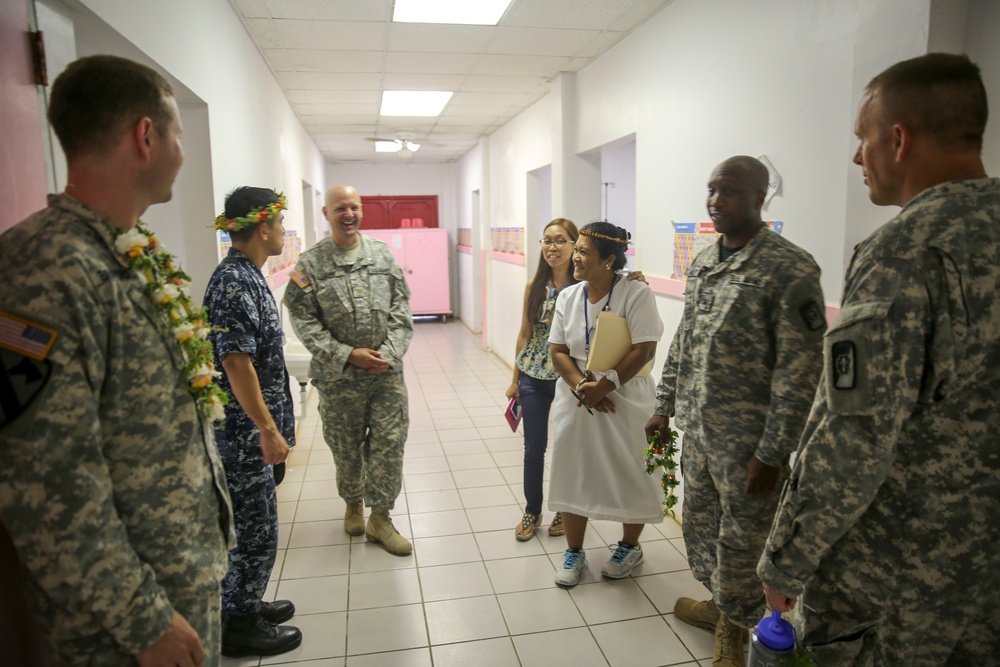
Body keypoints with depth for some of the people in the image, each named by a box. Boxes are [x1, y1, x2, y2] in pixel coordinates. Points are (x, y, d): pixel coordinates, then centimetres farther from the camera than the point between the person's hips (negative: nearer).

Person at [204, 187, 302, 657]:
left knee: (250, 526, 20)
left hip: (248, 429, 10)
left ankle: (244, 605, 35)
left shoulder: (245, 275, 11)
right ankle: (239, 626, 19)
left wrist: (270, 425, 21)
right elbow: (236, 362, -24)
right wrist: (269, 430, -21)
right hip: (244, 429, -10)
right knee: (256, 531, 3)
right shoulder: (234, 282, -20)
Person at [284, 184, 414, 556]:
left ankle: (380, 518, 18)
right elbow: (303, 320, -7)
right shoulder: (310, 263, -3)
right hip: (338, 375, -1)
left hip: (387, 371, 2)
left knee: (389, 442, 2)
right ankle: (353, 504, 38)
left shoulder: (383, 254, 5)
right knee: (346, 447, 13)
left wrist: (390, 352, -9)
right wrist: (348, 355, -14)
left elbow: (400, 307, 3)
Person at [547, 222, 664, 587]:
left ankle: (629, 546, 33)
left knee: (629, 473, 9)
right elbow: (558, 351, 1)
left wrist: (604, 385, -20)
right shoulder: (568, 296, 2)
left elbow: (644, 350, -18)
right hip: (575, 400, 4)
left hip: (624, 400, -4)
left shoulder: (635, 293, -13)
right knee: (572, 472, 10)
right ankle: (574, 551, 28)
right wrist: (581, 385, -15)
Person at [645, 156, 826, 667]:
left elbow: (800, 370, -18)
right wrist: (664, 408, 14)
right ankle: (720, 603, 45)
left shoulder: (790, 270, -16)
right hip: (696, 429, 7)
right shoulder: (701, 264, 8)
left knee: (742, 540, 9)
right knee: (698, 524, 21)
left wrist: (772, 453, -18)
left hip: (747, 439, -7)